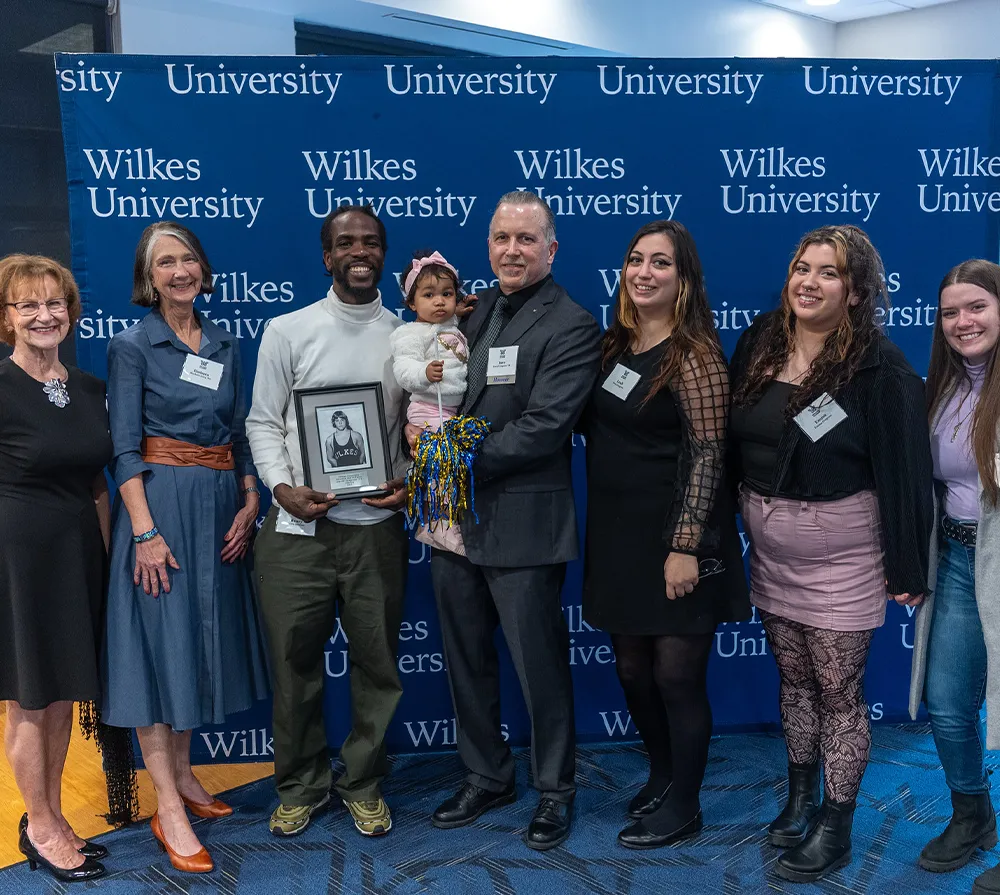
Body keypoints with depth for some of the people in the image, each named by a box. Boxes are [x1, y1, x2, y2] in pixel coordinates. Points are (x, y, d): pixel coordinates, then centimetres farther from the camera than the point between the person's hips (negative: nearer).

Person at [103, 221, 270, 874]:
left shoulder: (226, 345, 11)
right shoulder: (132, 347, -4)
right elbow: (124, 448, -10)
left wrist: (250, 503, 1)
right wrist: (145, 531, -17)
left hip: (220, 507, 6)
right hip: (160, 503, -5)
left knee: (203, 637, 12)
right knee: (160, 642, -3)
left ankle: (183, 776, 26)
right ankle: (169, 810, 3)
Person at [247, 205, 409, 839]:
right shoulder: (288, 331, 3)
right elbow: (264, 422, 3)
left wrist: (410, 483, -8)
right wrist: (282, 487, -12)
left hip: (377, 528, 1)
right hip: (298, 526, -1)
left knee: (377, 663, 8)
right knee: (295, 663, 8)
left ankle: (364, 783, 28)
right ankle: (301, 786, 28)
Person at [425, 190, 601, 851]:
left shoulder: (571, 326, -11)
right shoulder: (476, 310, 12)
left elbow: (543, 429, -19)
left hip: (523, 524, -7)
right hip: (454, 517, 7)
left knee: (540, 665, 7)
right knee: (466, 661, 18)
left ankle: (556, 789, 28)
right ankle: (488, 777, 37)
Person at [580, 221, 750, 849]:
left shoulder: (693, 355, -13)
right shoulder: (615, 344, 8)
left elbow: (707, 456, -16)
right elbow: (595, 425, 17)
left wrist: (686, 546, -19)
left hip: (674, 541, -7)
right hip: (618, 535, 7)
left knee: (676, 676, 4)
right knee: (633, 669, 16)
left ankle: (683, 807, 23)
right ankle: (662, 775, 38)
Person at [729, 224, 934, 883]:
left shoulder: (880, 368, -15)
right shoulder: (760, 342, 1)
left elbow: (904, 468, -14)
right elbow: (732, 440, 7)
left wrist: (907, 568, -12)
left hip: (841, 559, -5)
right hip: (771, 553, 5)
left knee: (839, 692, 6)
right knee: (793, 679, 18)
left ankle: (836, 828, 22)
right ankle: (802, 798, 37)